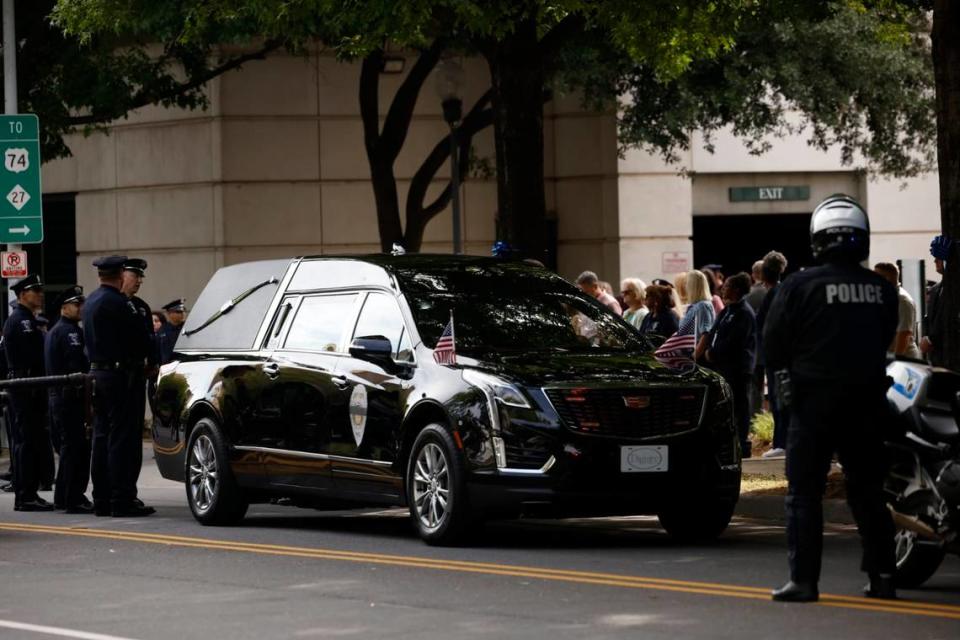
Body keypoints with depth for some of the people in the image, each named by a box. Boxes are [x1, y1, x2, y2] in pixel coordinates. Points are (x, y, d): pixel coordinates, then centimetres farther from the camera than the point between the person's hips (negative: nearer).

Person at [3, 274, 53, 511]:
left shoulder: (27, 320, 20)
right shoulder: (20, 320, -12)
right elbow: (35, 355, -20)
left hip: (31, 391, 10)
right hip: (25, 390, -10)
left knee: (36, 441, 12)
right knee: (26, 441, -8)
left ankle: (30, 493, 16)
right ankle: (25, 496, -7)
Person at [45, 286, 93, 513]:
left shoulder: (55, 331, 20)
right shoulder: (70, 331, -12)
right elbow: (77, 364, -22)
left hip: (57, 395, 11)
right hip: (70, 397, -11)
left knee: (69, 446, 17)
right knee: (76, 446, -10)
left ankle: (63, 497, 22)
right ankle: (74, 499, -12)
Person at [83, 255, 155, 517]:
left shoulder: (91, 302, 13)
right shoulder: (118, 302, -16)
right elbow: (138, 338, -16)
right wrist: (143, 358, 0)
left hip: (97, 371, 9)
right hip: (120, 375, -9)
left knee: (101, 437, 11)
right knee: (122, 437, -7)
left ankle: (102, 499, 14)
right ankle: (122, 499, -9)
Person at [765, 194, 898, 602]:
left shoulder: (799, 286, -10)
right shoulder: (882, 289, 3)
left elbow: (773, 343, -5)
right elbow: (886, 340, 13)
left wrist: (785, 380, 12)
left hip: (814, 400, -4)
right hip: (868, 400, 4)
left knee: (804, 492, 1)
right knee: (868, 491, 12)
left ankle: (803, 580, -4)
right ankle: (882, 576, 11)